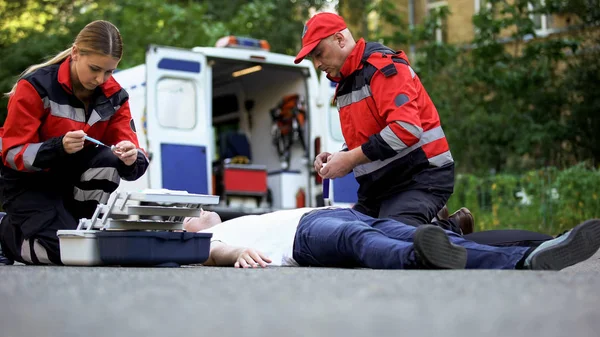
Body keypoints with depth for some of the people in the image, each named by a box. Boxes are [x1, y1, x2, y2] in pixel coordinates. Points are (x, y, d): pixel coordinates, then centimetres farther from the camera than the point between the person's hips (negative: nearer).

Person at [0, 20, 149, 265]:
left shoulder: (115, 96, -8)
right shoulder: (36, 86, -20)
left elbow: (134, 164, -11)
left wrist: (131, 159, -38)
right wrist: (59, 147, -40)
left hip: (74, 180, 4)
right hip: (28, 183, -4)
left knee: (107, 158, -28)